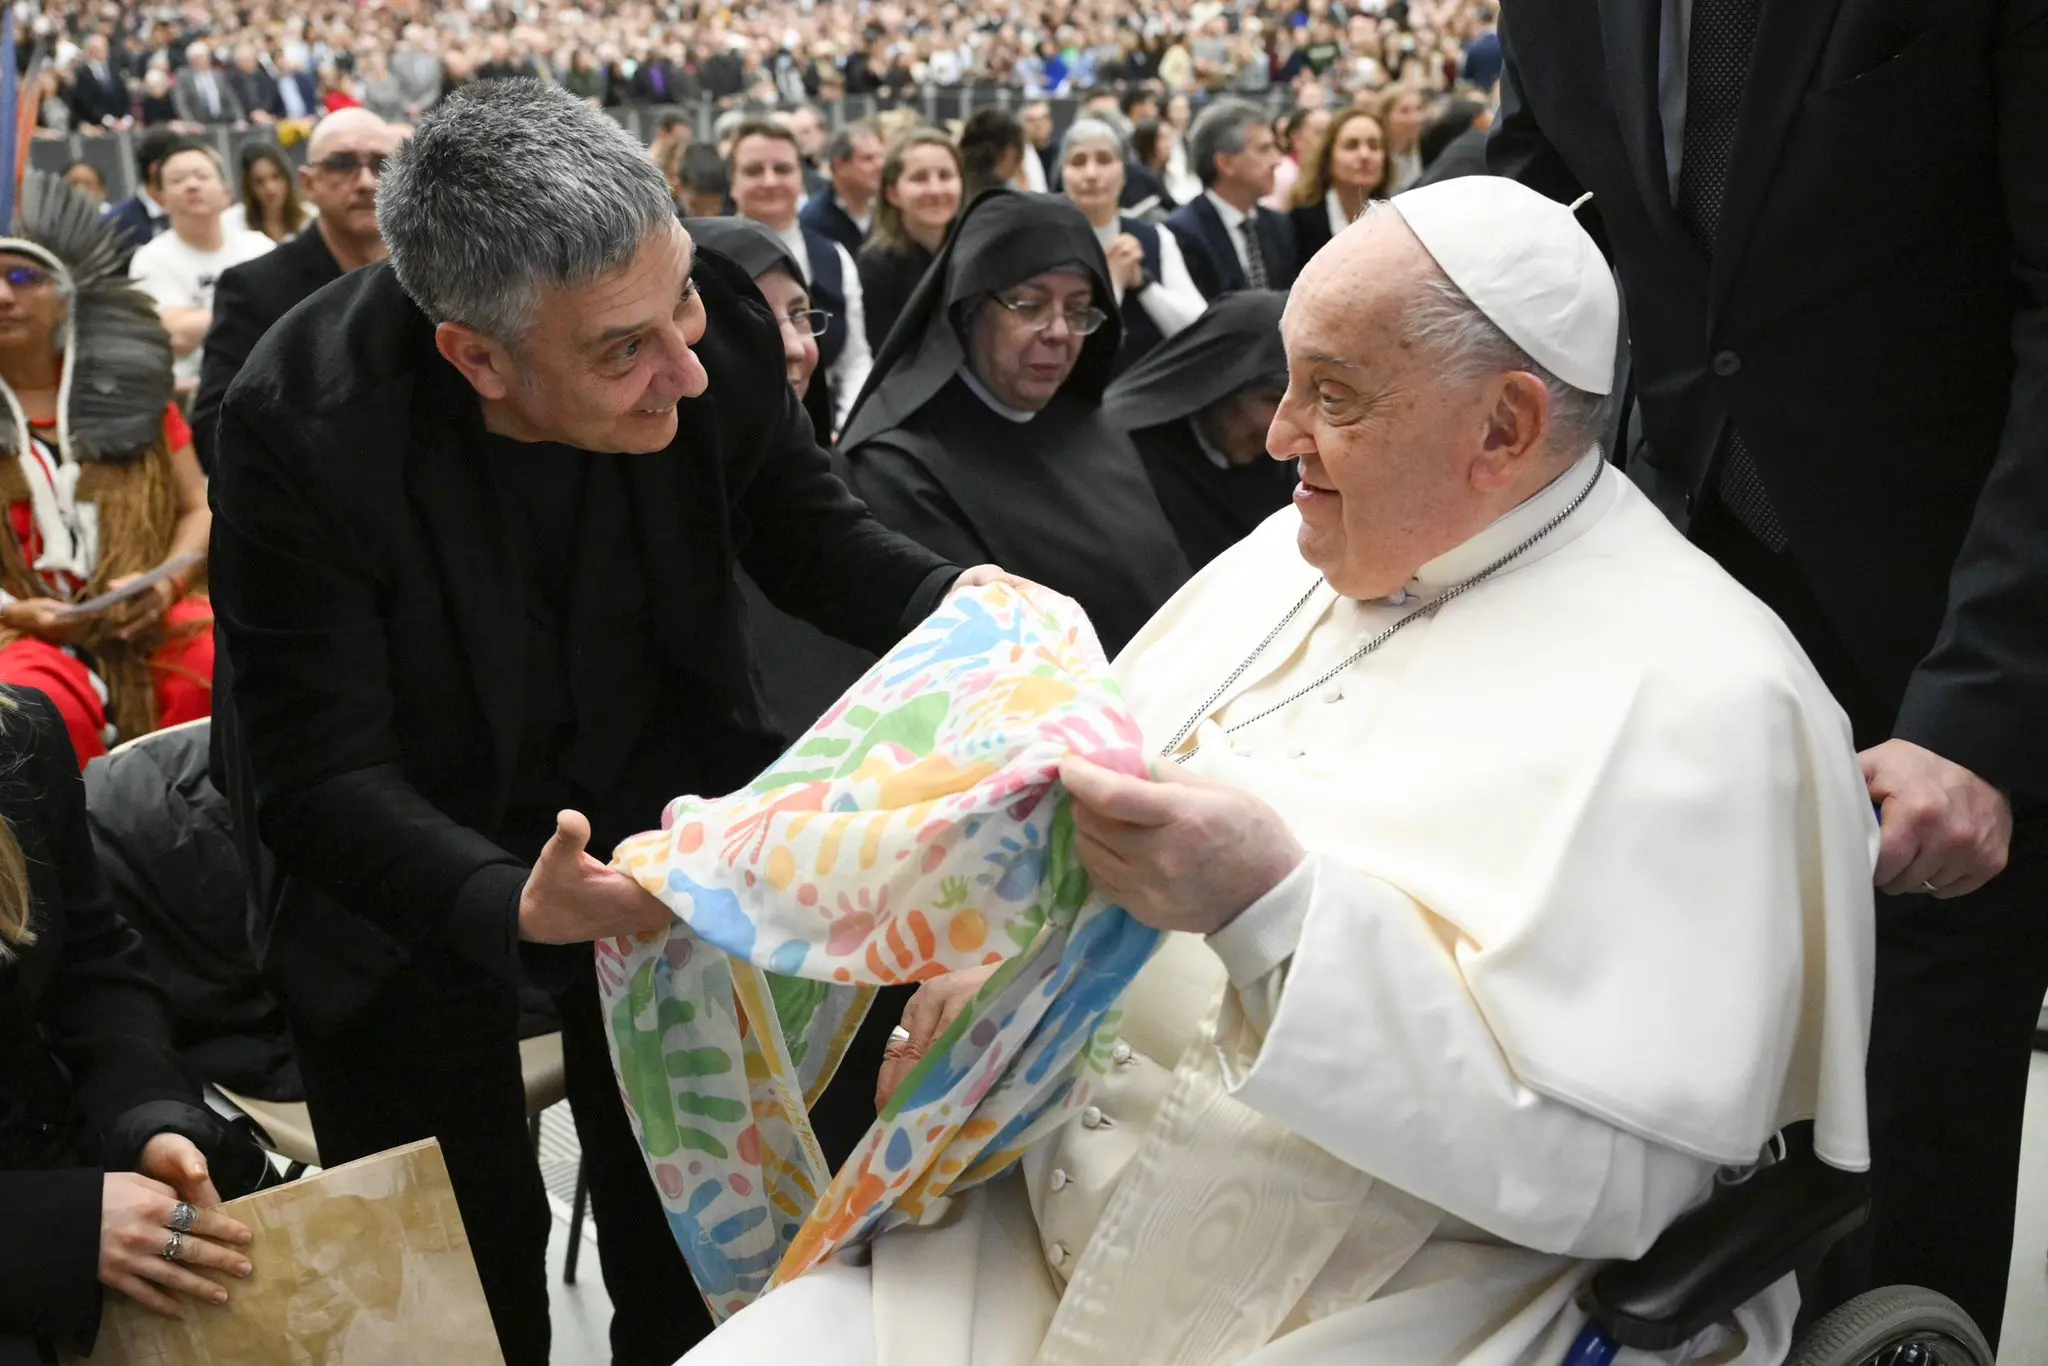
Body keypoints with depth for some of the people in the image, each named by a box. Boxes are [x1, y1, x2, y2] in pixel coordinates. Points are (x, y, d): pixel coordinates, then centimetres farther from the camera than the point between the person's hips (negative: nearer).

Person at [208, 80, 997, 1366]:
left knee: (697, 1257, 16)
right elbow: (321, 777, -26)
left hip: (659, 812, 3)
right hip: (417, 880, -2)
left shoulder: (715, 319, -21)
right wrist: (511, 909, -44)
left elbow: (813, 537, -3)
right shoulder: (303, 428, -30)